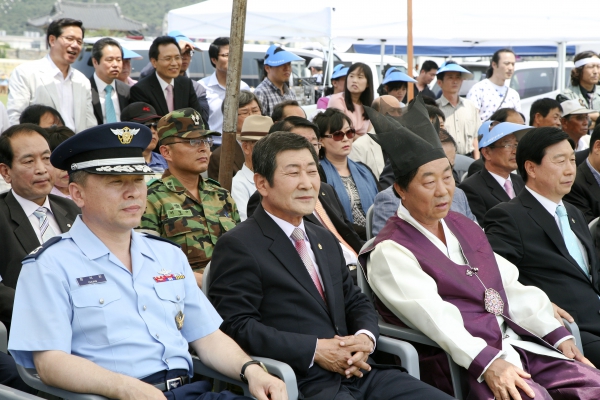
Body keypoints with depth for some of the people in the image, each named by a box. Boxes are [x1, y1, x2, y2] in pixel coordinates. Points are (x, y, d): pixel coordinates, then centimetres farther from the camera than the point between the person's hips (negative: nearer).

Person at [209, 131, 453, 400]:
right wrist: (314, 350, -17)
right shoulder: (238, 246, -5)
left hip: (358, 371, 8)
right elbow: (237, 326, -13)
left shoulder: (326, 240, 21)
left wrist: (365, 337, -1)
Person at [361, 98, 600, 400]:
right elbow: (434, 317, -19)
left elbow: (510, 287, 14)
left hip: (520, 342, 7)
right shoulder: (390, 251, -6)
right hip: (467, 363, -7)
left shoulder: (464, 227, 18)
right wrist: (488, 363, -30)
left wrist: (559, 336, 3)